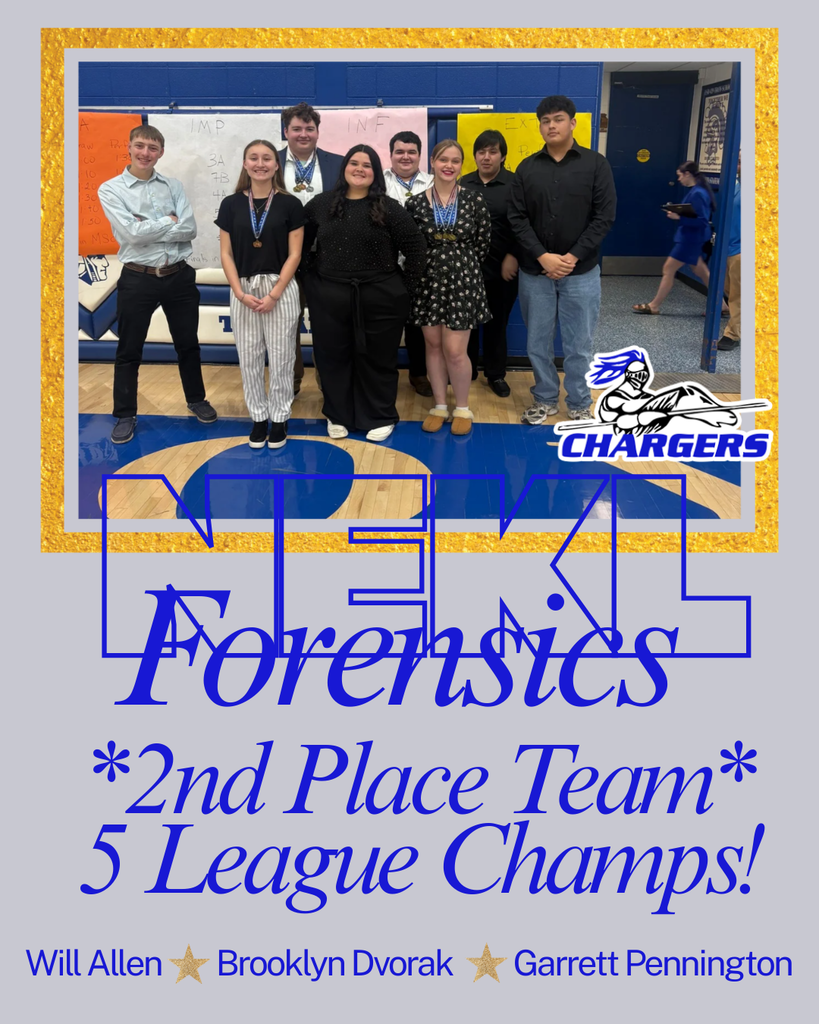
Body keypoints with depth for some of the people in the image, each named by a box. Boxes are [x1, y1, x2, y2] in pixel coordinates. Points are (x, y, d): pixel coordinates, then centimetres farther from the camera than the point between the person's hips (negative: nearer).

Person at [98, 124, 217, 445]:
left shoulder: (173, 186, 5)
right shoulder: (111, 189, -4)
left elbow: (189, 229, -8)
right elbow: (132, 233, -16)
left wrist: (148, 229, -15)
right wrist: (169, 221, -8)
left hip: (179, 275, 3)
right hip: (138, 279, -3)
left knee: (188, 344, 16)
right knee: (129, 351, 6)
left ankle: (196, 399, 37)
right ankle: (125, 415, 19)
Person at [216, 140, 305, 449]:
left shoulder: (290, 204, -2)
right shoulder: (231, 204, 4)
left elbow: (294, 254, -4)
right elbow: (227, 254, 3)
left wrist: (274, 293, -12)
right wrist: (240, 293, -9)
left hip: (281, 289, -2)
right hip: (243, 291, 2)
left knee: (280, 357, 4)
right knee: (249, 358, 7)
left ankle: (279, 418, 17)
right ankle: (258, 417, 21)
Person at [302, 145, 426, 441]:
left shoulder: (388, 208, -4)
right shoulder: (320, 204, 3)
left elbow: (415, 248, -3)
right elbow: (301, 243, 10)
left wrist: (403, 285, -4)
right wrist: (310, 274, 4)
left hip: (380, 298, -2)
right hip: (329, 297, 2)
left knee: (377, 358, 7)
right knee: (333, 357, 10)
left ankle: (380, 417, 22)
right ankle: (338, 415, 26)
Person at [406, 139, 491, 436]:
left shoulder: (474, 200, -4)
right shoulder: (415, 203, -2)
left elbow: (483, 244, 3)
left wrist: (463, 267, 6)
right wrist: (432, 265, 6)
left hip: (462, 282, -2)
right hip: (428, 282, 2)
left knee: (455, 350, -5)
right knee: (433, 345, 9)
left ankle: (462, 408, 14)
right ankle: (439, 405, 23)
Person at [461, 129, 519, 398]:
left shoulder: (515, 184, -3)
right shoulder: (464, 184, 8)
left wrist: (513, 257, -11)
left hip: (502, 267, -3)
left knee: (497, 321, 8)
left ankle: (496, 375, 19)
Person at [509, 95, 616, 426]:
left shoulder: (595, 164, -1)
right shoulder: (527, 168, 4)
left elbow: (604, 217, -6)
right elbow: (517, 218, -1)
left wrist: (573, 257, -13)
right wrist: (543, 257, -13)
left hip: (581, 272, -2)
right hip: (535, 272, 2)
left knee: (578, 345, 4)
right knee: (537, 342, 9)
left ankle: (579, 405, 19)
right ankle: (545, 399, 25)